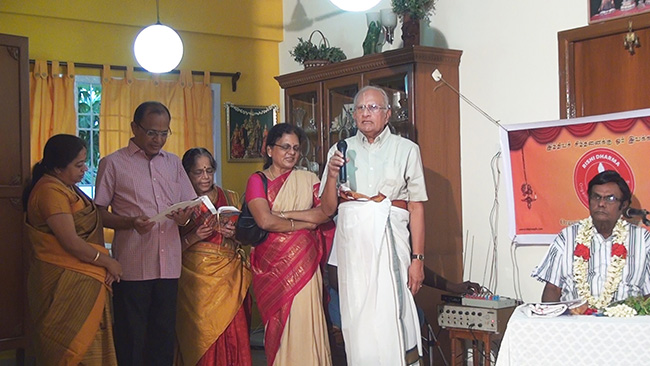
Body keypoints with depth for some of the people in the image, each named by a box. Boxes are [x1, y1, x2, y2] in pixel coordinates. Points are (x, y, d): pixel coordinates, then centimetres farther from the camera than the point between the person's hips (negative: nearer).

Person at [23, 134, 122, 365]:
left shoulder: (67, 188, 15)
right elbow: (71, 242, -20)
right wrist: (108, 262, -8)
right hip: (65, 283, -9)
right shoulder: (50, 191, -15)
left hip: (83, 281, 9)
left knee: (89, 347, 11)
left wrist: (105, 264, 2)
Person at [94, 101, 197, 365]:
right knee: (132, 337, 0)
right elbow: (99, 213, 0)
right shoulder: (112, 164, 3)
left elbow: (189, 203, 18)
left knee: (164, 334, 8)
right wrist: (131, 223, -17)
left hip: (169, 263, 4)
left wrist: (184, 217, -5)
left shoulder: (173, 163, 16)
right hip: (132, 265, -4)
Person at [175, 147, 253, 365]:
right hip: (195, 277, -2)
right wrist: (195, 237, -13)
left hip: (229, 275, 2)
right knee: (201, 334, -8)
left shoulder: (230, 198, 12)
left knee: (233, 334, -9)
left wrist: (233, 234, -5)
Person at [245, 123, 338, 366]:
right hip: (271, 263, -1)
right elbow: (265, 221, -12)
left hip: (304, 263, 1)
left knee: (303, 323, -5)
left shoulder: (308, 179, 9)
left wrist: (285, 214, -11)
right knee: (277, 325, 3)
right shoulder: (257, 181, 3)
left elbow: (327, 211, -7)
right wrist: (306, 223, -5)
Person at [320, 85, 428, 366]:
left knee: (391, 318, -7)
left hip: (390, 240, -2)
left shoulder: (406, 149, 5)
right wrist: (332, 175, -7)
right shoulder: (341, 150, 13)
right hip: (351, 242, 2)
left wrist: (417, 258, -6)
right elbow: (327, 208, 11)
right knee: (357, 321, 2)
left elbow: (416, 206, 0)